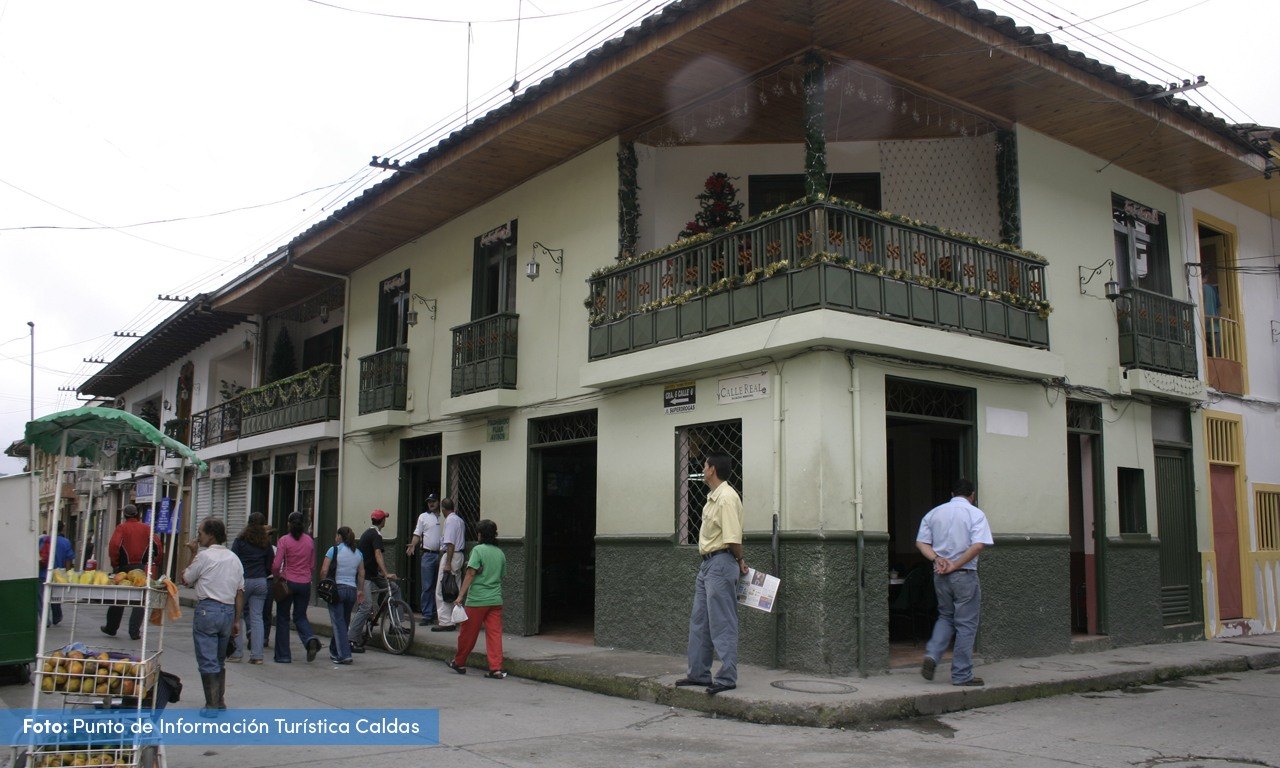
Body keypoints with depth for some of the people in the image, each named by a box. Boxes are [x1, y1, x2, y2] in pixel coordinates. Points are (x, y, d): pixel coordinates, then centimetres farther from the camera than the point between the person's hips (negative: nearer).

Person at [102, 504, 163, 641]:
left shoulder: (121, 528, -2)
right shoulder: (146, 528, 3)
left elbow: (113, 545, -15)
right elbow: (158, 545, -4)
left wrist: (115, 563, -4)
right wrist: (156, 563, 4)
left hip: (124, 568, 0)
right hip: (142, 568, 0)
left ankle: (111, 628, 26)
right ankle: (135, 631, -1)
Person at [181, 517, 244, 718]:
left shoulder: (204, 556, -8)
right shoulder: (234, 558, 10)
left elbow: (186, 579, 4)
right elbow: (240, 592, 10)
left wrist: (193, 554, 10)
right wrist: (236, 620, 14)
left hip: (208, 609, -6)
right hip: (228, 611, 6)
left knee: (207, 660, -1)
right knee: (219, 659, 20)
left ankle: (211, 705, 0)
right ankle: (220, 700, 26)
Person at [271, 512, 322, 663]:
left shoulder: (284, 540, -9)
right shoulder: (310, 541, 3)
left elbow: (276, 565, -13)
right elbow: (312, 566, 8)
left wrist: (278, 576, 6)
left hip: (288, 582, -3)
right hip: (305, 583, 3)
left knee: (283, 618, 10)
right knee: (300, 616, 15)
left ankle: (283, 655, 13)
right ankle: (310, 638, -15)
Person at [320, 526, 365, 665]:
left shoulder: (334, 550, -5)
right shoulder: (358, 553, 10)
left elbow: (324, 571, -11)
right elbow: (361, 574, 12)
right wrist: (361, 590, 20)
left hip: (337, 588, -5)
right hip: (352, 590, 5)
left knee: (338, 623, -4)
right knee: (344, 622, 15)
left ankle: (344, 655, -12)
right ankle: (335, 651, 28)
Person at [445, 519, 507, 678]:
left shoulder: (478, 550, -8)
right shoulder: (500, 553, 9)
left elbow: (471, 574, -14)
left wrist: (461, 595, -12)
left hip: (477, 599, -5)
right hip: (496, 599, 5)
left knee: (468, 633, 10)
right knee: (495, 633, 2)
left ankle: (459, 663, 25)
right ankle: (496, 669, -4)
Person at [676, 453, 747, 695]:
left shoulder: (726, 498, -19)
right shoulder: (713, 498, 14)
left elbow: (733, 538, -22)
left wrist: (740, 561, -7)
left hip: (721, 564, -10)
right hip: (707, 564, 10)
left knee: (722, 624, -4)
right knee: (699, 621, 14)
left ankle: (727, 677, 3)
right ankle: (698, 673, 21)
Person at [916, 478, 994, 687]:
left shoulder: (934, 513, 10)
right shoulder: (975, 514, -4)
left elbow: (921, 542, 3)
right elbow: (978, 545, -18)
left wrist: (937, 559, -8)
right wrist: (955, 566, -14)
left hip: (940, 575, 5)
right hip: (965, 575, -4)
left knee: (945, 617, 20)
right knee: (965, 625, 4)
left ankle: (931, 655, 1)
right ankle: (962, 675, 7)